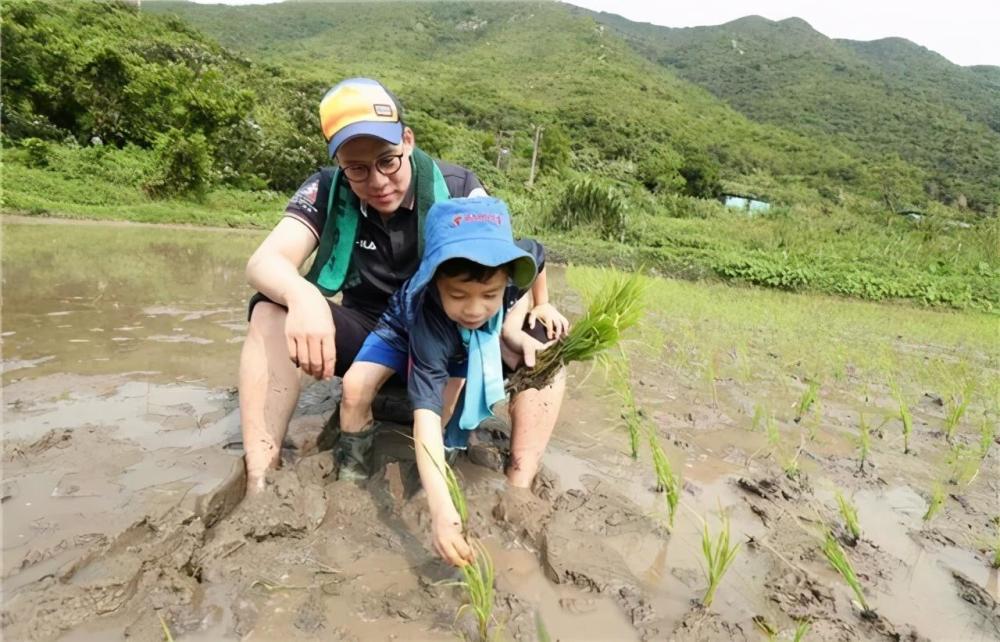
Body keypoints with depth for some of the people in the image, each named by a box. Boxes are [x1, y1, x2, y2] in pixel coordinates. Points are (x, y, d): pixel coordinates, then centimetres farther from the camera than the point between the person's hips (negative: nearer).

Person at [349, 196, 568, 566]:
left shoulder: (517, 263, -35)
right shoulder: (429, 322, -45)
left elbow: (536, 259, -8)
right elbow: (426, 413, -50)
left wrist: (515, 329, -24)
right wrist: (441, 508, -63)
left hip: (490, 338, 3)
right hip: (409, 331, -3)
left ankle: (519, 485, -15)